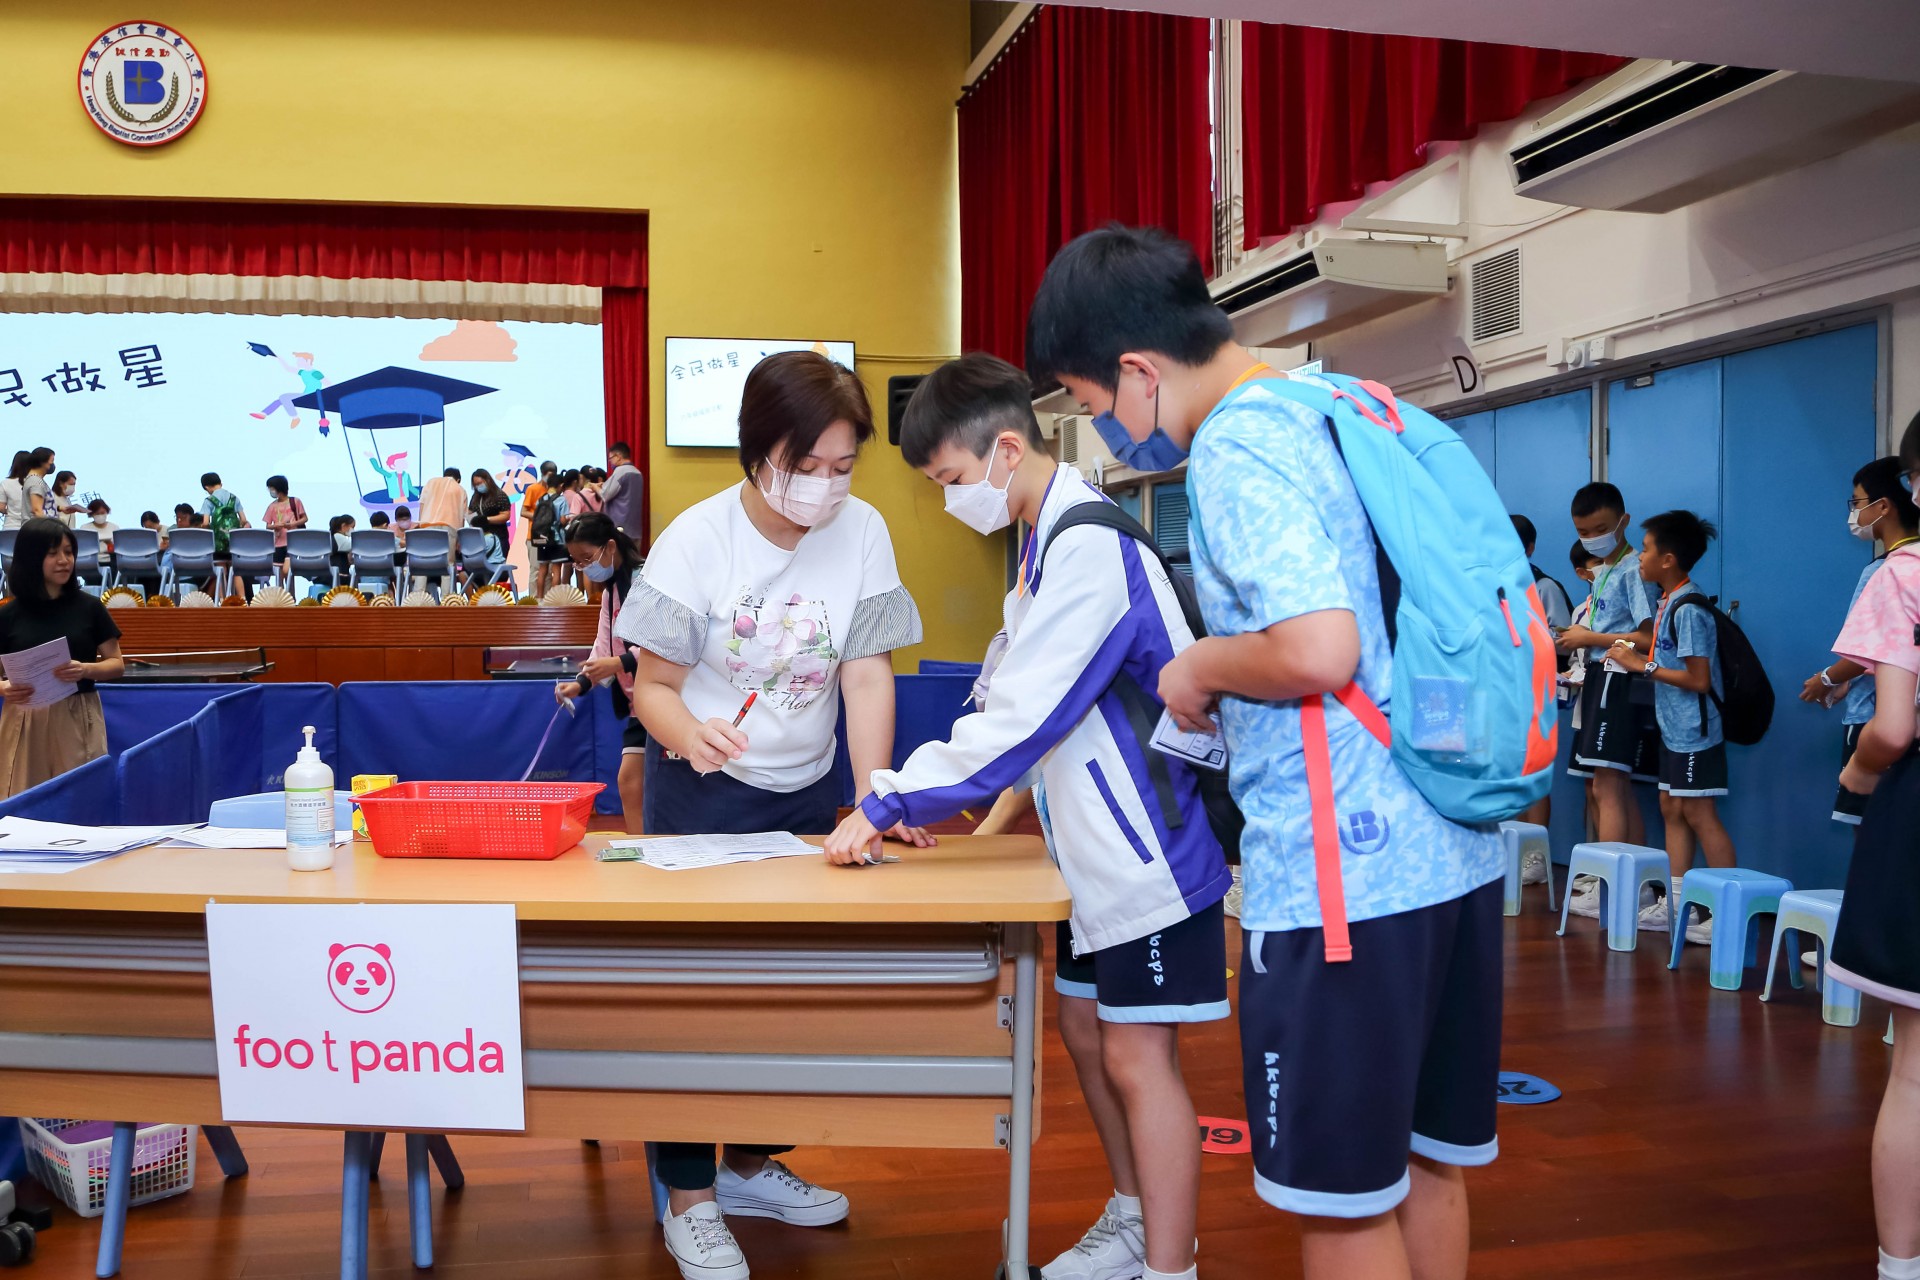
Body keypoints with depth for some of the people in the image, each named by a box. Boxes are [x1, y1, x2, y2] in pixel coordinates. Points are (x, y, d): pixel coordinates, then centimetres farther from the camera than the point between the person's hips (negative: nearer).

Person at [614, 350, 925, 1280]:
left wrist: (873, 800, -22)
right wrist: (690, 732, -36)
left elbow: (867, 676, -12)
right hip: (700, 786, -3)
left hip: (805, 790, 3)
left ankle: (752, 1164, 33)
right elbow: (653, 685, -14)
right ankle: (690, 1201, 15)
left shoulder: (862, 532, -11)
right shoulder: (697, 539, -18)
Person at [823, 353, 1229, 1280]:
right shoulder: (1050, 540, 9)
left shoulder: (1087, 546, -22)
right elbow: (1031, 707, 15)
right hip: (1098, 849, 10)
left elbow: (1019, 715, -25)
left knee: (1138, 1056, -3)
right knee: (1084, 1029, 17)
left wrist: (889, 805, -19)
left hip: (1151, 849, -10)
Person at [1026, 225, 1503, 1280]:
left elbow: (1318, 647, -28)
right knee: (1425, 1161, 20)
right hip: (1453, 848, 9)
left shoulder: (1233, 449, -15)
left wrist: (1199, 667, -8)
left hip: (1342, 875, -9)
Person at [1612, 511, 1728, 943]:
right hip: (1675, 729, 10)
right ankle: (1674, 905, 19)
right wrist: (1636, 654, 4)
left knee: (1698, 815, -5)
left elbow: (1698, 679, -22)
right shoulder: (1668, 601, 9)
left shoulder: (1688, 609, -20)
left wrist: (1645, 666, -17)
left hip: (1695, 731, -10)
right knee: (1672, 808, 12)